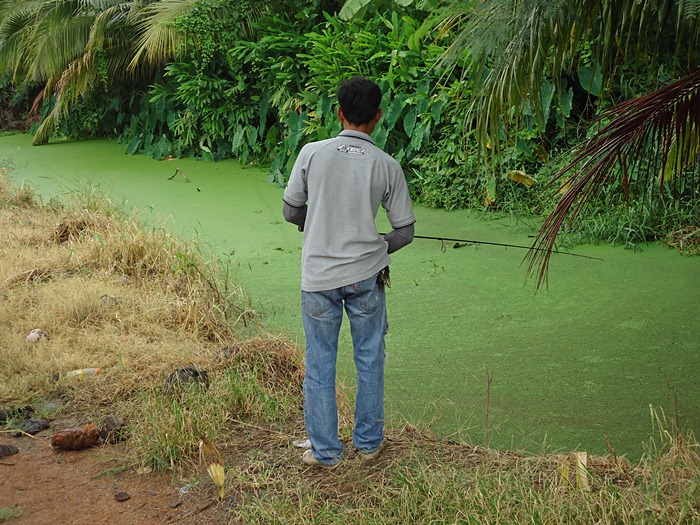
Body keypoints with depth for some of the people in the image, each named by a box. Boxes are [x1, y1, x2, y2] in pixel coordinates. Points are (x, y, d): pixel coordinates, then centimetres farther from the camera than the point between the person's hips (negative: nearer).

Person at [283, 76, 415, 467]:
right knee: (370, 360, 15)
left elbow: (292, 212, 3)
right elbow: (405, 232, 0)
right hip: (366, 276, 0)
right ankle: (369, 442, 27)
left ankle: (325, 451, 19)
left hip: (318, 276, 0)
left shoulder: (312, 153, -6)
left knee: (320, 365, 10)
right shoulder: (387, 166, -4)